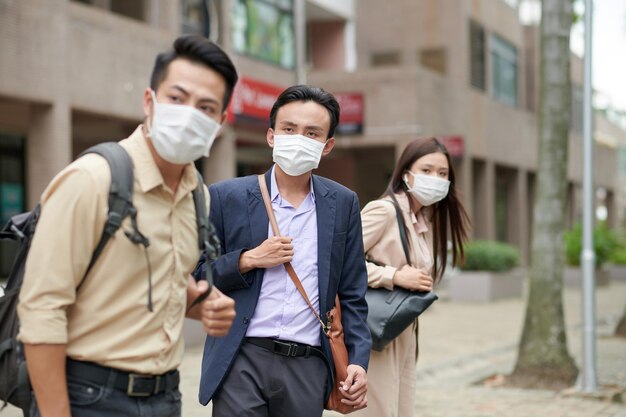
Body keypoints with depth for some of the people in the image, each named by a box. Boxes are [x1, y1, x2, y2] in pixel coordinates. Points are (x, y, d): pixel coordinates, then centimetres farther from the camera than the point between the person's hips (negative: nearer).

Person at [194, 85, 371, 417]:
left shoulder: (343, 204, 8)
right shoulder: (226, 197, 1)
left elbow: (351, 295, 11)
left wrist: (358, 361, 1)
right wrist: (248, 259, -11)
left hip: (308, 366, 2)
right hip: (242, 362, -2)